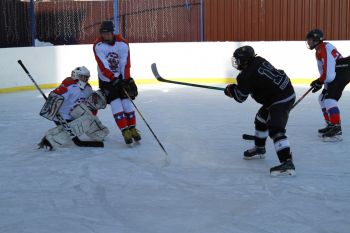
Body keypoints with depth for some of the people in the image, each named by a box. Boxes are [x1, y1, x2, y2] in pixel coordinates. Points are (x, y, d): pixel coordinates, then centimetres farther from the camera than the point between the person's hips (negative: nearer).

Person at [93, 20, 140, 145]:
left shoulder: (123, 44, -13)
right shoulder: (98, 46, -17)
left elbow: (125, 64, -13)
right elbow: (103, 66, -23)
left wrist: (127, 80, -17)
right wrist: (114, 79, -31)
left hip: (120, 77, 2)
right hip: (106, 80, -2)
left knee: (126, 101, -2)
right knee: (115, 103, -10)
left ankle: (132, 128, 11)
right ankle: (125, 131, -6)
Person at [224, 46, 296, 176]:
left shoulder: (247, 75, -17)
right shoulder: (259, 61, 7)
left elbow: (240, 97, -5)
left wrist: (230, 90, 15)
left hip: (281, 100, -11)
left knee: (275, 129, -20)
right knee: (261, 119, 26)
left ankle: (287, 163, -30)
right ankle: (259, 149, 44)